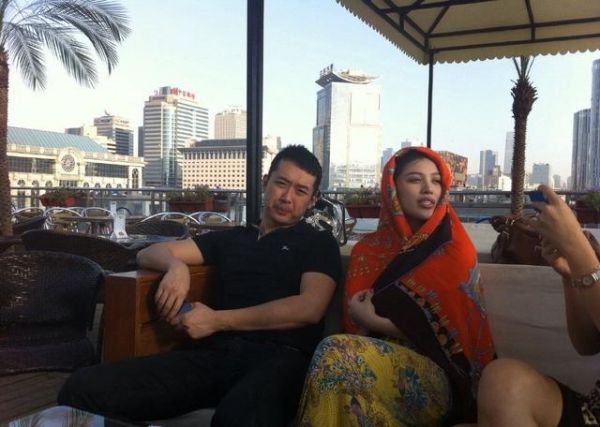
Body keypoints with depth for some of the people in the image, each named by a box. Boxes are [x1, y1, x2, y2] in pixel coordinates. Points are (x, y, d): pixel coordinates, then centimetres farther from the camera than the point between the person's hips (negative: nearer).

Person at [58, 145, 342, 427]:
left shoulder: (319, 243, 16)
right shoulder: (231, 239, 27)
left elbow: (309, 308, -2)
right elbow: (149, 254, 26)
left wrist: (217, 320, -4)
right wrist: (176, 266, 0)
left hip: (280, 356, -4)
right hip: (217, 352, 4)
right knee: (84, 387, -19)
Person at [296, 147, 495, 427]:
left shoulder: (455, 249, 3)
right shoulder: (367, 249, 13)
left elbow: (447, 330, -5)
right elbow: (355, 324, 7)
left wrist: (375, 321, -7)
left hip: (437, 377, -3)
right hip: (380, 358, 3)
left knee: (336, 353, -31)